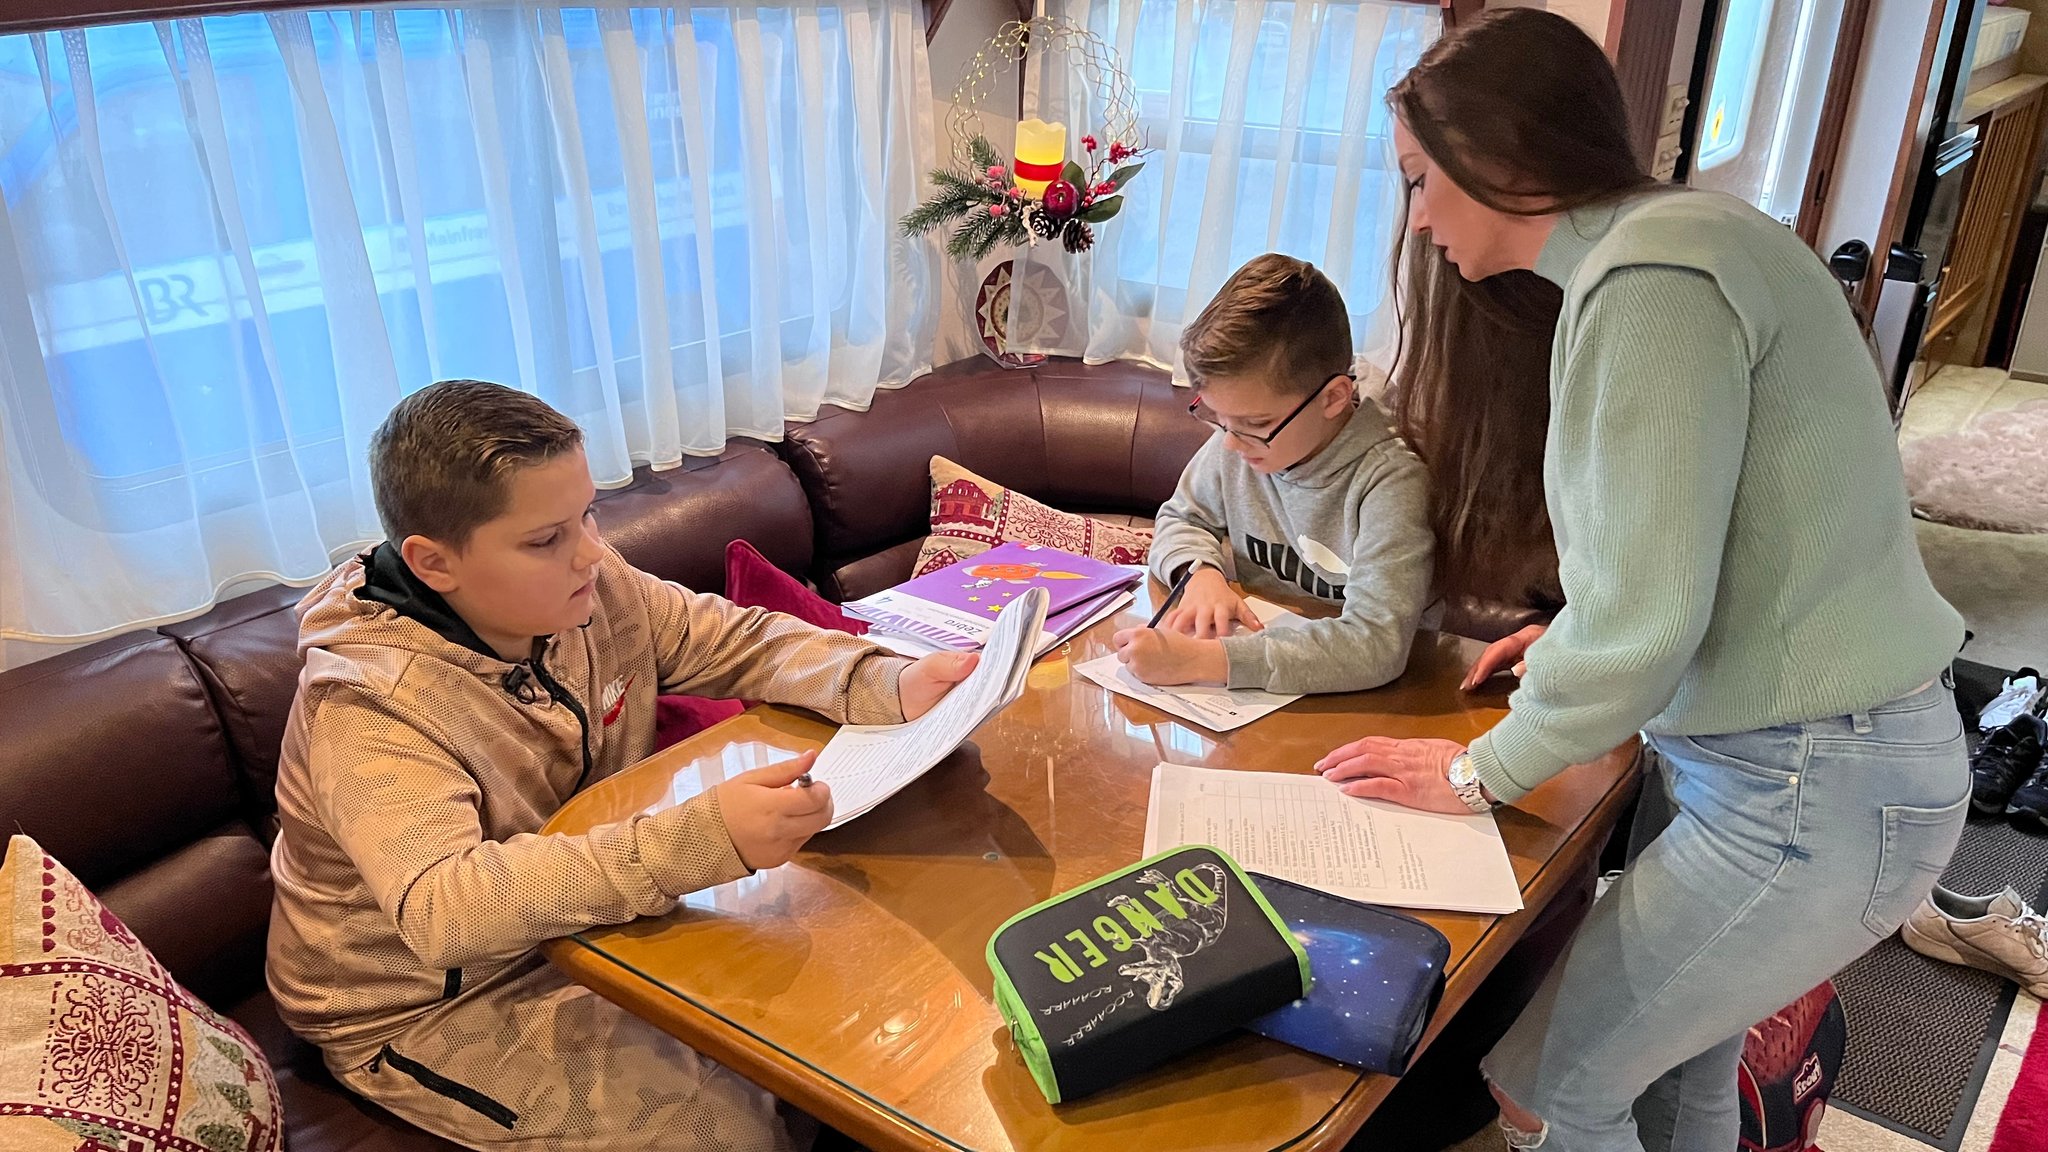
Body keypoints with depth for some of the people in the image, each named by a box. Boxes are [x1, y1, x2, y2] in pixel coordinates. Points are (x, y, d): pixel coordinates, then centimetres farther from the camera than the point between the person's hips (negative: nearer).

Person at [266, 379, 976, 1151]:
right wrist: (698, 841, -54)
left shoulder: (587, 586, -11)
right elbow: (443, 912, -43)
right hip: (432, 1008, -6)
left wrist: (886, 685, -20)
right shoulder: (368, 710, -30)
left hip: (586, 911, 6)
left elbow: (740, 644, -1)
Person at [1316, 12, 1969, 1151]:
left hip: (1814, 796, -9)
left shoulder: (1653, 277, -22)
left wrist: (1482, 771, -10)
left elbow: (1644, 623, -23)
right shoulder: (1673, 232, 8)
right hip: (1780, 754, 9)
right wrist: (1573, 634, 22)